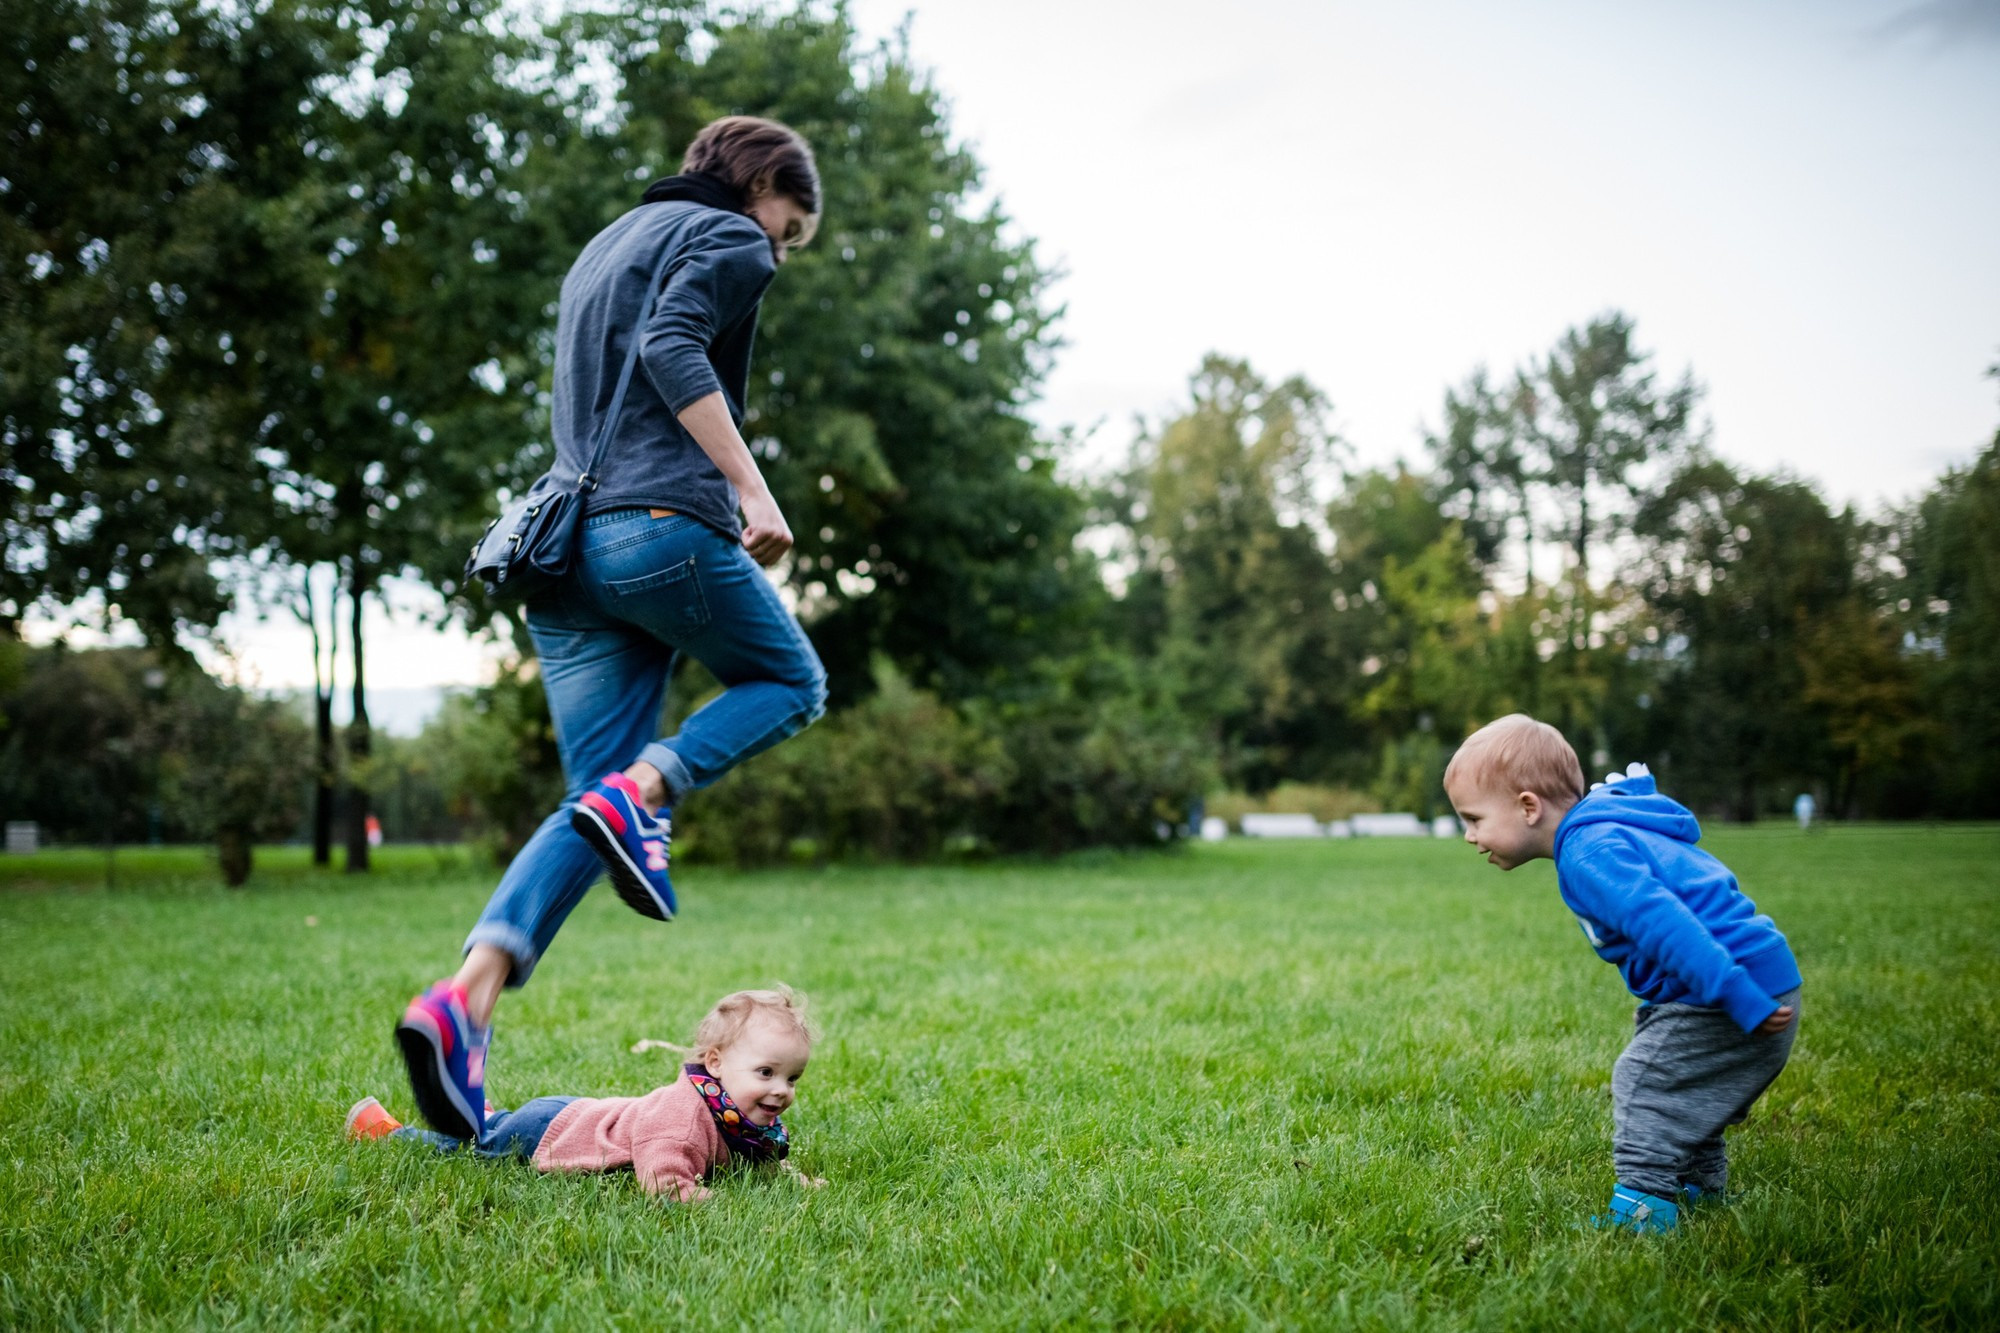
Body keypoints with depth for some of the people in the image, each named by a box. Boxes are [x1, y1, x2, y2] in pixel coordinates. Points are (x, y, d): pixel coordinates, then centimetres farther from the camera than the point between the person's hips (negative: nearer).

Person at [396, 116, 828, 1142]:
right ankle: (638, 794, -11)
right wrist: (752, 489, -16)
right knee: (790, 681, 17)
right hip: (663, 527, -7)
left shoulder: (603, 248, 32)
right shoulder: (729, 239, 6)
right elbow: (672, 344, -14)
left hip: (567, 540, 8)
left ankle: (465, 999, -16)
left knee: (596, 805, 4)